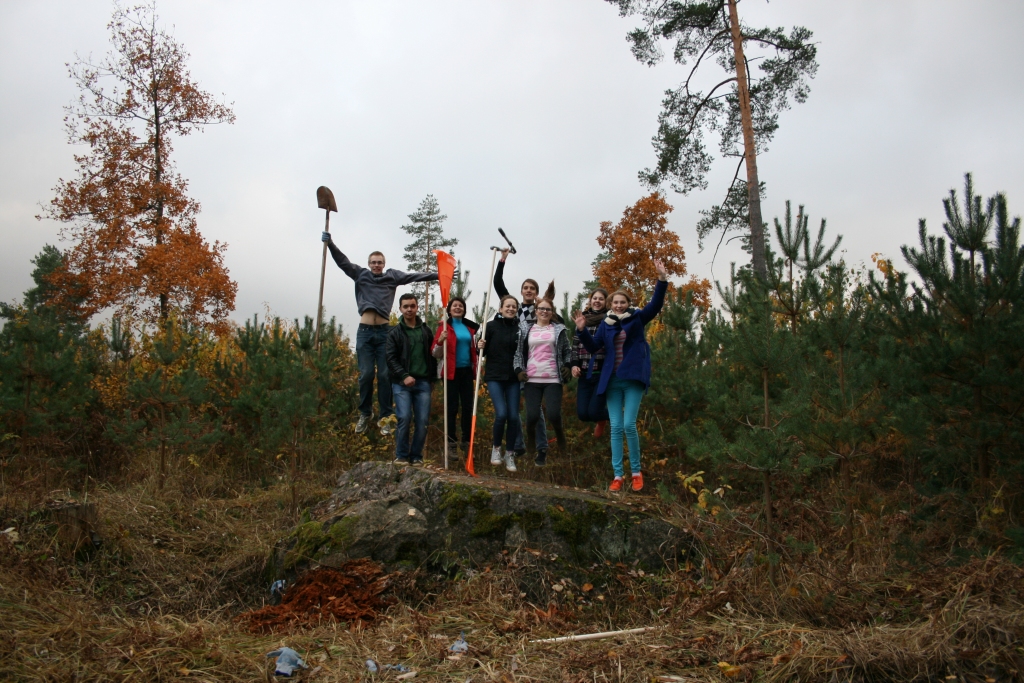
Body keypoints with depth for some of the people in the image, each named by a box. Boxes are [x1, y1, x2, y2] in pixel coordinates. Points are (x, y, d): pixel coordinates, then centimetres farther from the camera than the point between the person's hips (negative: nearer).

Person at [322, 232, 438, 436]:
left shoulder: (392, 276, 11)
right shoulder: (361, 275, 11)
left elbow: (413, 276, 5)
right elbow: (343, 262, 3)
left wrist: (437, 275, -1)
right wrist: (330, 243, -10)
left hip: (384, 331, 0)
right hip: (365, 331, 0)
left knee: (385, 375, -1)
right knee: (366, 374, -2)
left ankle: (385, 416, 7)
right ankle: (365, 413, 16)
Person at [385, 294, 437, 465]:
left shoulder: (426, 330, 13)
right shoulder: (395, 332, 5)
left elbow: (433, 355, 14)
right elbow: (391, 359, -2)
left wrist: (432, 376, 5)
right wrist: (404, 376, -14)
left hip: (423, 382, 2)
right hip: (401, 383, -2)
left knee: (422, 420, -3)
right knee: (404, 418, -13)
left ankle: (416, 456, 9)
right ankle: (401, 456, 0)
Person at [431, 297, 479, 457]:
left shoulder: (469, 327, 11)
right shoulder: (445, 326, -3)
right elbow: (436, 354, -7)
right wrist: (440, 341, -26)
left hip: (467, 371, 5)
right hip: (452, 372, -5)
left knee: (468, 407, 6)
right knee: (452, 407, -2)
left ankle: (466, 442, 14)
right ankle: (451, 444, 5)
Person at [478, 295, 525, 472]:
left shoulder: (520, 327, 3)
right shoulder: (491, 326, -2)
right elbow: (483, 352, 2)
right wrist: (481, 348, -18)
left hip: (514, 378, 2)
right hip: (494, 376, -2)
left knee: (513, 416, -2)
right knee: (501, 413, -15)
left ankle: (510, 454, 16)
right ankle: (495, 447, 10)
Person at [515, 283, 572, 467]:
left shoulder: (559, 330, 8)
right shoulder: (527, 330, 11)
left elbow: (567, 352, 12)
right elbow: (519, 352, 13)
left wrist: (567, 366, -3)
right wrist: (519, 369, 1)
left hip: (553, 379, -1)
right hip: (532, 379, 1)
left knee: (553, 414, -13)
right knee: (532, 415, -7)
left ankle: (559, 434, 19)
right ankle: (531, 436, 24)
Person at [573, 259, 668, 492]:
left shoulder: (637, 318, 4)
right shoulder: (606, 323, 11)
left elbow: (656, 304, -7)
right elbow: (593, 347, 8)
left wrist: (662, 278, -18)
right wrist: (582, 331, -7)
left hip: (633, 378, -3)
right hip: (612, 380, 3)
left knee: (629, 425, -11)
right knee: (616, 427, 3)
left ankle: (636, 471, 6)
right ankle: (617, 475, 7)